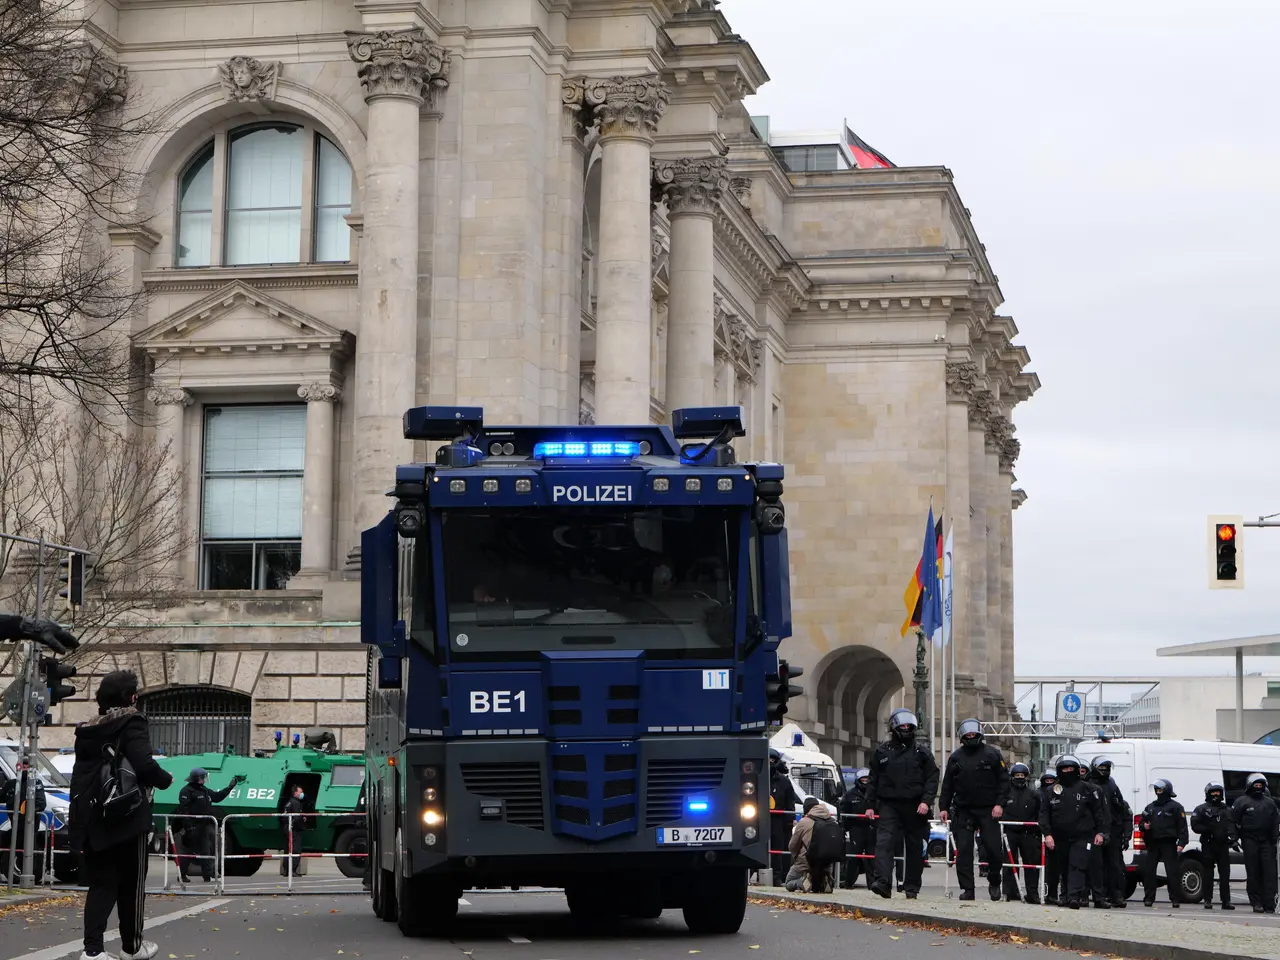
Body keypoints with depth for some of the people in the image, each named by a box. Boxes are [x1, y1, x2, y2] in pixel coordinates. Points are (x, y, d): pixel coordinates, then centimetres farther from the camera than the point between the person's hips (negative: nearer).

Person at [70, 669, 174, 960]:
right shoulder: (131, 723, -9)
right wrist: (166, 780, -3)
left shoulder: (87, 730, 11)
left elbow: (82, 772, 14)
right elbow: (143, 765, -21)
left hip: (91, 818, 5)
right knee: (132, 883, 10)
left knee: (101, 884, 6)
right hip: (126, 816, -5)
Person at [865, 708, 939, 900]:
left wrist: (926, 801, -12)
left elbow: (932, 779, 2)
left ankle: (911, 887, 16)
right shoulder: (882, 752, 10)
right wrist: (870, 805, 6)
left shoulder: (922, 752, 7)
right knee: (884, 841, -17)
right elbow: (872, 780, 13)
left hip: (915, 807, 0)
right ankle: (883, 882, -27)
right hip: (889, 806, 0)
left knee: (915, 847, 6)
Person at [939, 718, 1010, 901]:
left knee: (993, 848, -7)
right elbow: (947, 785, 16)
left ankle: (994, 882, 17)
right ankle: (967, 889, 1)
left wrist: (999, 804, -9)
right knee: (963, 852, -2)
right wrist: (944, 807, 7)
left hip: (988, 810, -2)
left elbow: (1004, 781, 1)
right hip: (963, 811, 3)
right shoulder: (956, 757, 13)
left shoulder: (992, 754, 4)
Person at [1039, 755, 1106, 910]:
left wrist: (1101, 832, 0)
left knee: (1077, 866, -16)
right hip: (1060, 839, 4)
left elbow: (1099, 810, 7)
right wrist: (1047, 834, -3)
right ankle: (1066, 894, 20)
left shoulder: (1086, 789, 5)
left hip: (1082, 837, -4)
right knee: (1064, 868, 9)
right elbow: (1044, 814, 8)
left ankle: (1074, 897, -26)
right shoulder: (1052, 791, 10)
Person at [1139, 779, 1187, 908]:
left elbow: (1182, 827, -3)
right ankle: (1148, 898, 7)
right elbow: (1141, 823, 26)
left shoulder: (1175, 807, 3)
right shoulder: (1150, 807, 20)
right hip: (1153, 844, 5)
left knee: (1172, 872, -7)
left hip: (1168, 844, -5)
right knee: (1149, 871, 2)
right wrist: (1144, 826, 1)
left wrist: (1181, 843, -13)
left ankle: (1175, 899, -5)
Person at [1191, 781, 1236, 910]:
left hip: (1223, 846, 3)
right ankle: (1208, 901, 3)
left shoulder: (1227, 810, 16)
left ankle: (1226, 901, 3)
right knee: (1208, 874, 0)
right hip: (1208, 845, -3)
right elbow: (1195, 825, -2)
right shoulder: (1202, 809, 5)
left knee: (1225, 875, 1)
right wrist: (1207, 830, -15)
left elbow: (1232, 826, 7)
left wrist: (1233, 838, -11)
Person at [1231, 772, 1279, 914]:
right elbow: (1233, 821, 1)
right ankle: (1256, 903, -1)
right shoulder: (1242, 801, 4)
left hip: (1266, 842, 3)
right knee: (1253, 873, -4)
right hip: (1250, 842, -3)